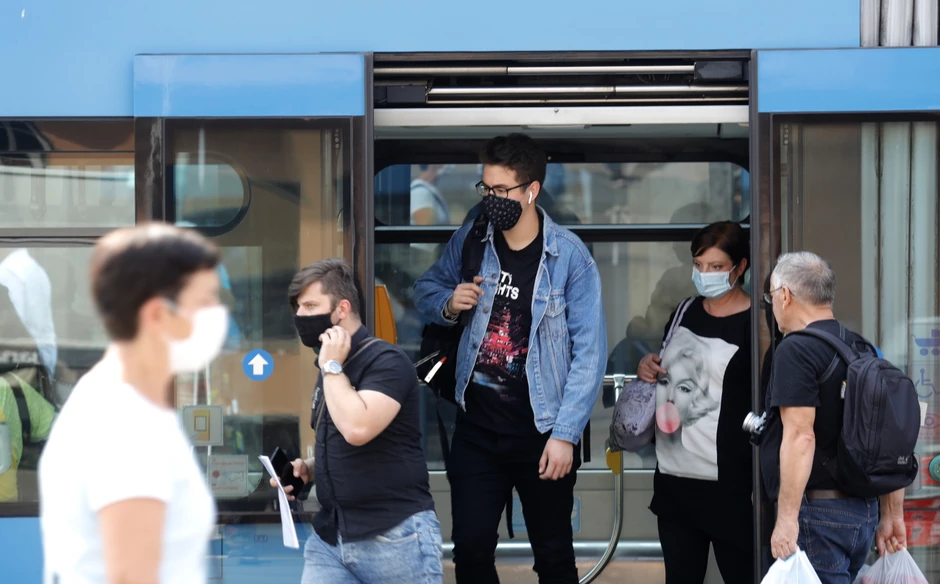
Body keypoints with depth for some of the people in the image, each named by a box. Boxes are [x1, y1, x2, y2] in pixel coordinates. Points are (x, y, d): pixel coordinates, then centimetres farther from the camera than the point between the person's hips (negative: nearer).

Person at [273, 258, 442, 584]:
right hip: (330, 537, 8)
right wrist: (307, 469, 7)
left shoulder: (386, 361, -12)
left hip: (396, 538, -8)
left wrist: (332, 367, -16)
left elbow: (357, 429, -29)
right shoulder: (332, 371, 14)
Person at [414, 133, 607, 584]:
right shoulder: (470, 240, -1)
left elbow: (589, 352, -13)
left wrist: (565, 434, -16)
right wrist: (448, 304, -10)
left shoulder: (569, 257, -12)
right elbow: (425, 289, 15)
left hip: (541, 429, -3)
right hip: (476, 427, 3)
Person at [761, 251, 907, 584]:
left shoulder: (796, 350, -11)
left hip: (818, 513, -9)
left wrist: (787, 519, -22)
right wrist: (893, 515, 18)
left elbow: (800, 437, -20)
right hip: (863, 513, 9)